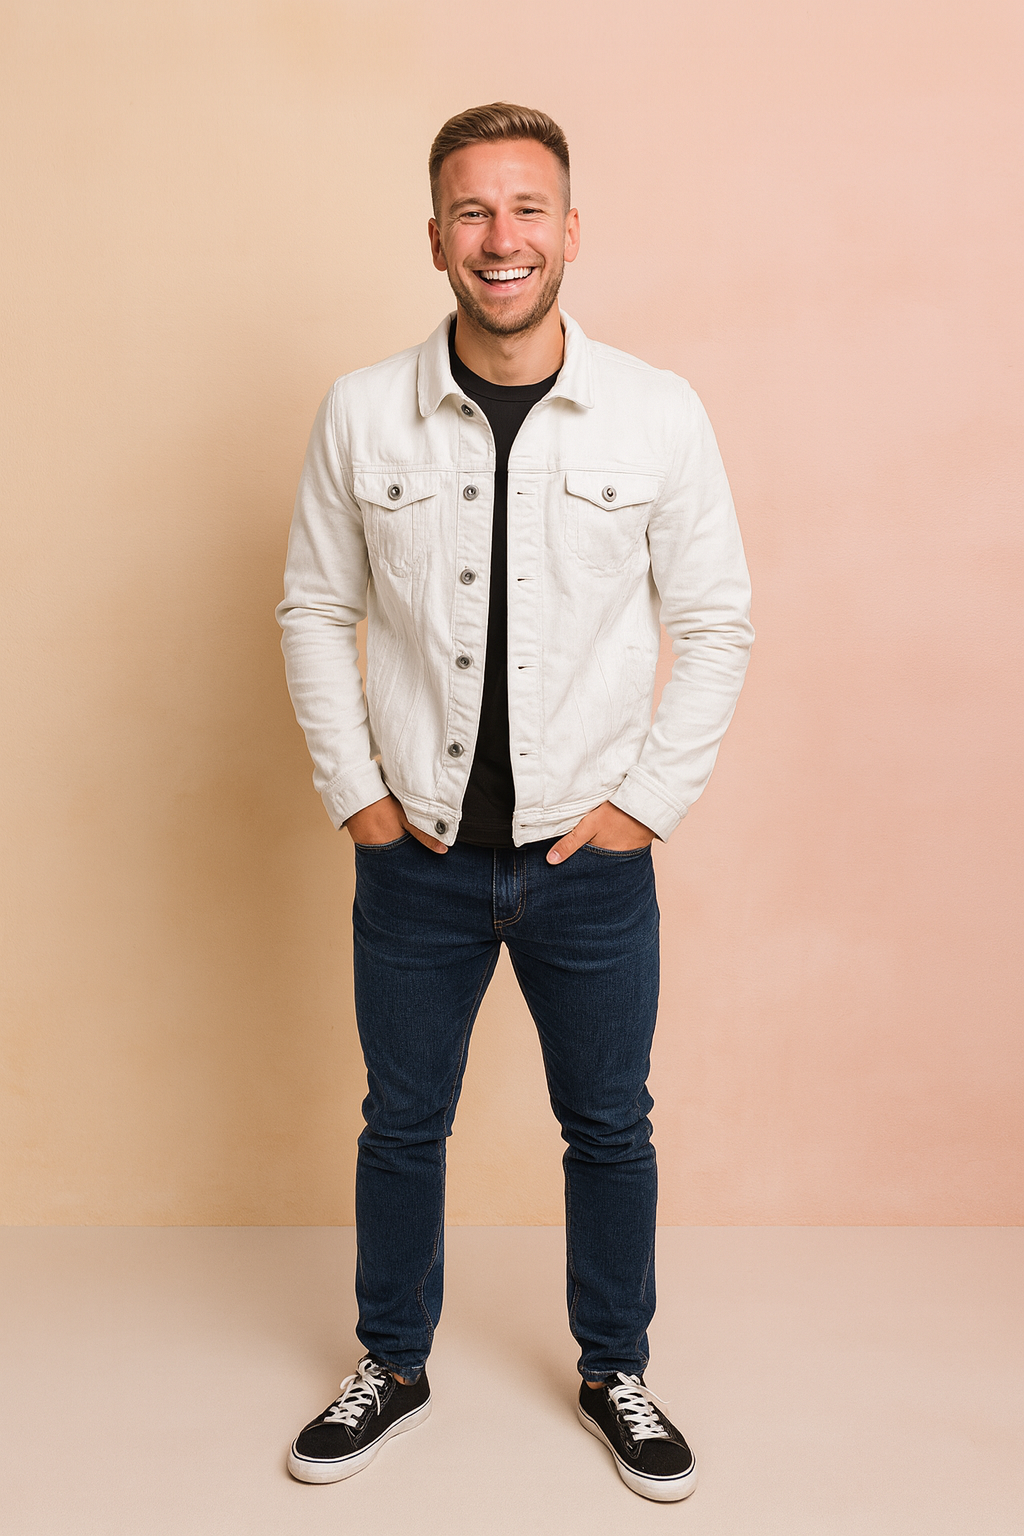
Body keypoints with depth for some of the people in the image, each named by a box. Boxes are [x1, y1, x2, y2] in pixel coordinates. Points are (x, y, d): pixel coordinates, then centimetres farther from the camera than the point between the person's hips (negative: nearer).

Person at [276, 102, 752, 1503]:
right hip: (416, 858, 1)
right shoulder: (362, 414, -3)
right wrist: (357, 793, -3)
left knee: (610, 1128, 14)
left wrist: (647, 802, -6)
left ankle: (616, 1374, 37)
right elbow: (315, 612, 4)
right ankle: (392, 1368, 39)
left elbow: (715, 625, -1)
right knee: (402, 1122, 15)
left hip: (591, 861, 0)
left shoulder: (659, 416, -5)